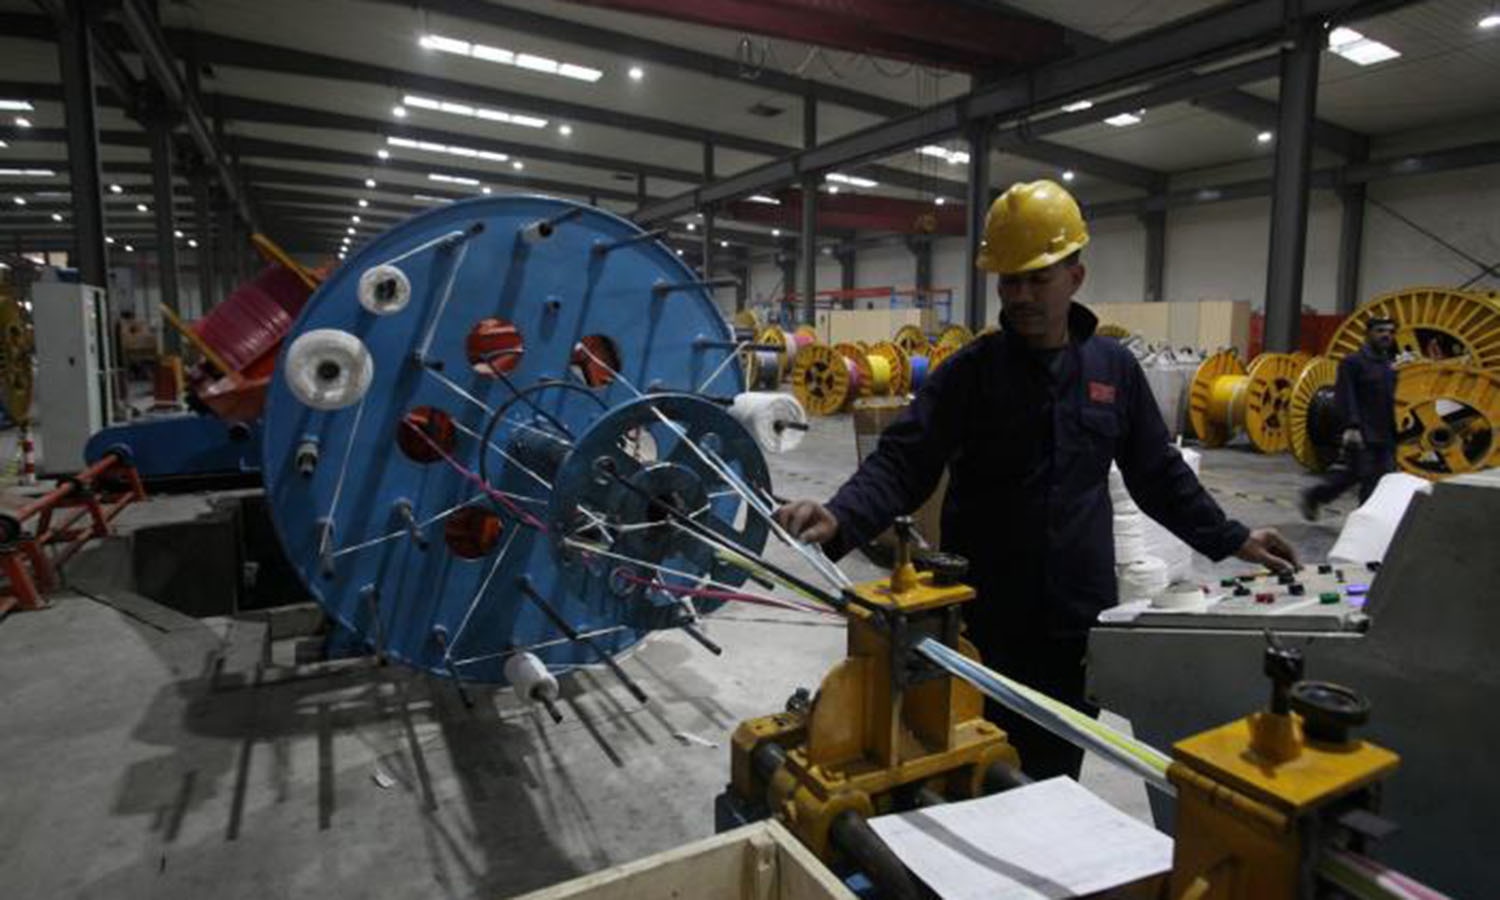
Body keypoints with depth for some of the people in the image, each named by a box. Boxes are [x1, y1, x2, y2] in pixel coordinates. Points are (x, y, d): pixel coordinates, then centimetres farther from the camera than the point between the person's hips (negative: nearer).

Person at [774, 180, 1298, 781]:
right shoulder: (969, 371, -6)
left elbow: (1158, 474, 16)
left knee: (1057, 779, 16)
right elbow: (901, 463, -14)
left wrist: (1230, 540, 16)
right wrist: (841, 519, -31)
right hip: (985, 621, -3)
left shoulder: (1114, 369, 5)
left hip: (1080, 618, 3)